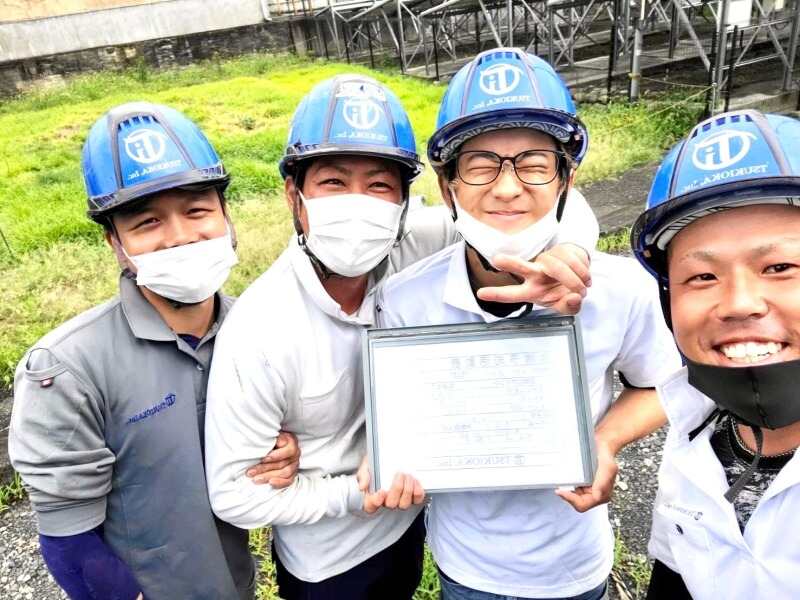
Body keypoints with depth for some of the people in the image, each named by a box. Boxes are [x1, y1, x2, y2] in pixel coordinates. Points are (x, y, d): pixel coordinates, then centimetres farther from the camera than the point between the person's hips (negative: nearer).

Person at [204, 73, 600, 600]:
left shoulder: (413, 251, -23)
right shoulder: (257, 336, -31)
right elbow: (232, 493, -21)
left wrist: (565, 250, -40)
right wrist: (352, 496, -28)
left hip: (409, 521, 4)